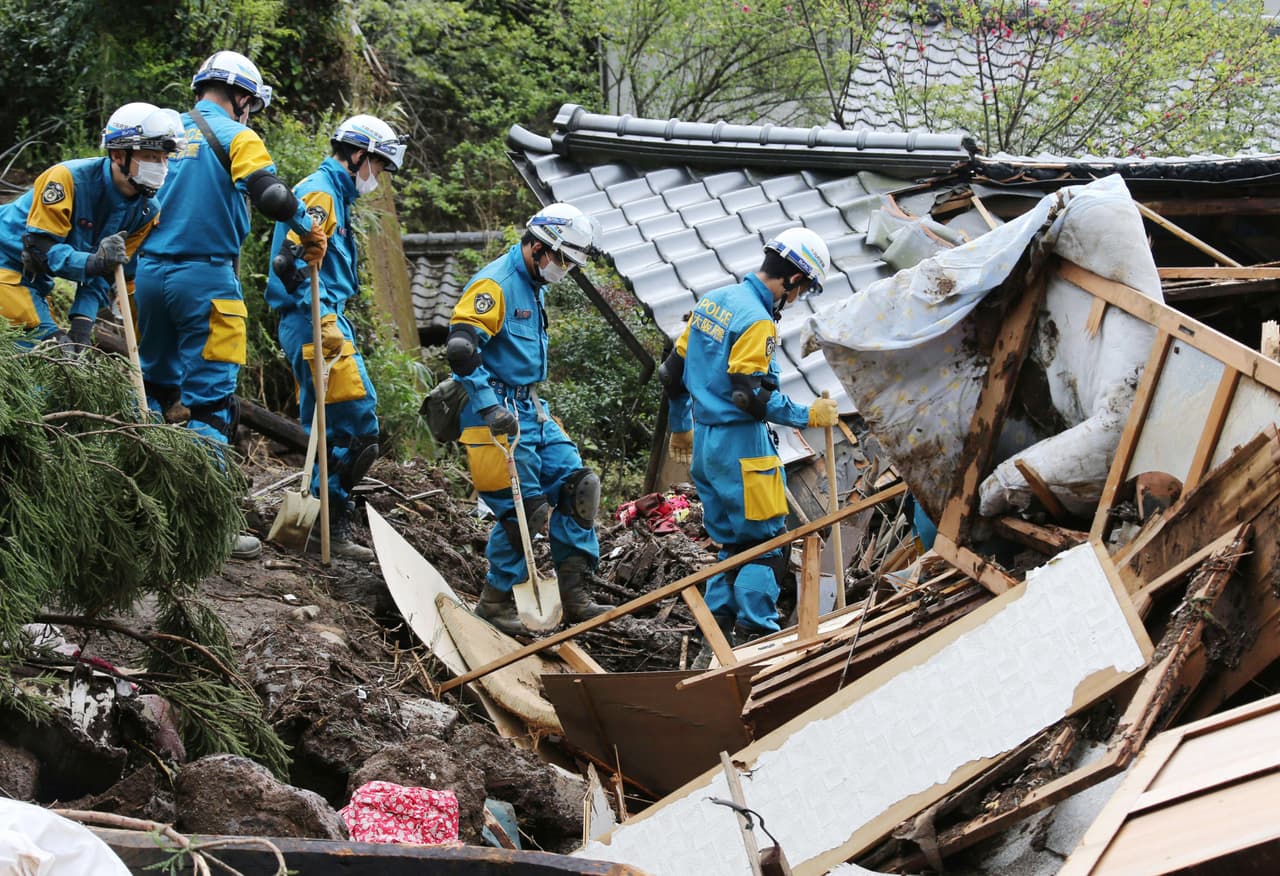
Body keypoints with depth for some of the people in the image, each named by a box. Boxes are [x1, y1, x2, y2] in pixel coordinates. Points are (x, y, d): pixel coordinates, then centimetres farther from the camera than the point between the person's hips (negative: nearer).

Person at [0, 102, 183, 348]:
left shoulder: (147, 211, -7)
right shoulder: (69, 178, -25)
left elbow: (106, 274, -5)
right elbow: (40, 247, -28)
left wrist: (82, 322, -19)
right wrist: (94, 262, -43)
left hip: (36, 279, 7)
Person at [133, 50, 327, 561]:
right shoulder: (235, 136, -5)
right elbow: (272, 197, -20)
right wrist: (308, 231, -4)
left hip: (150, 273, 6)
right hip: (205, 278, -6)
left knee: (157, 386, 19)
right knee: (209, 398, -4)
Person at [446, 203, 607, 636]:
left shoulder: (532, 284, 16)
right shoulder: (495, 283, -16)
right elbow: (461, 348, -25)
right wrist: (491, 409, -28)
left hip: (530, 409, 10)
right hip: (498, 413, -10)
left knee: (576, 484, 4)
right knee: (522, 507, -8)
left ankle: (572, 593, 9)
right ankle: (496, 601, 8)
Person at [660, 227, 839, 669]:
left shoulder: (712, 301, 11)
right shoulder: (758, 322, -17)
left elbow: (673, 371, 17)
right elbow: (751, 395, -22)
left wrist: (681, 427, 28)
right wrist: (807, 416, -12)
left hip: (705, 443, 9)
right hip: (740, 446, -9)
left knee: (732, 542, 16)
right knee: (765, 541, -2)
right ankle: (753, 636, -4)